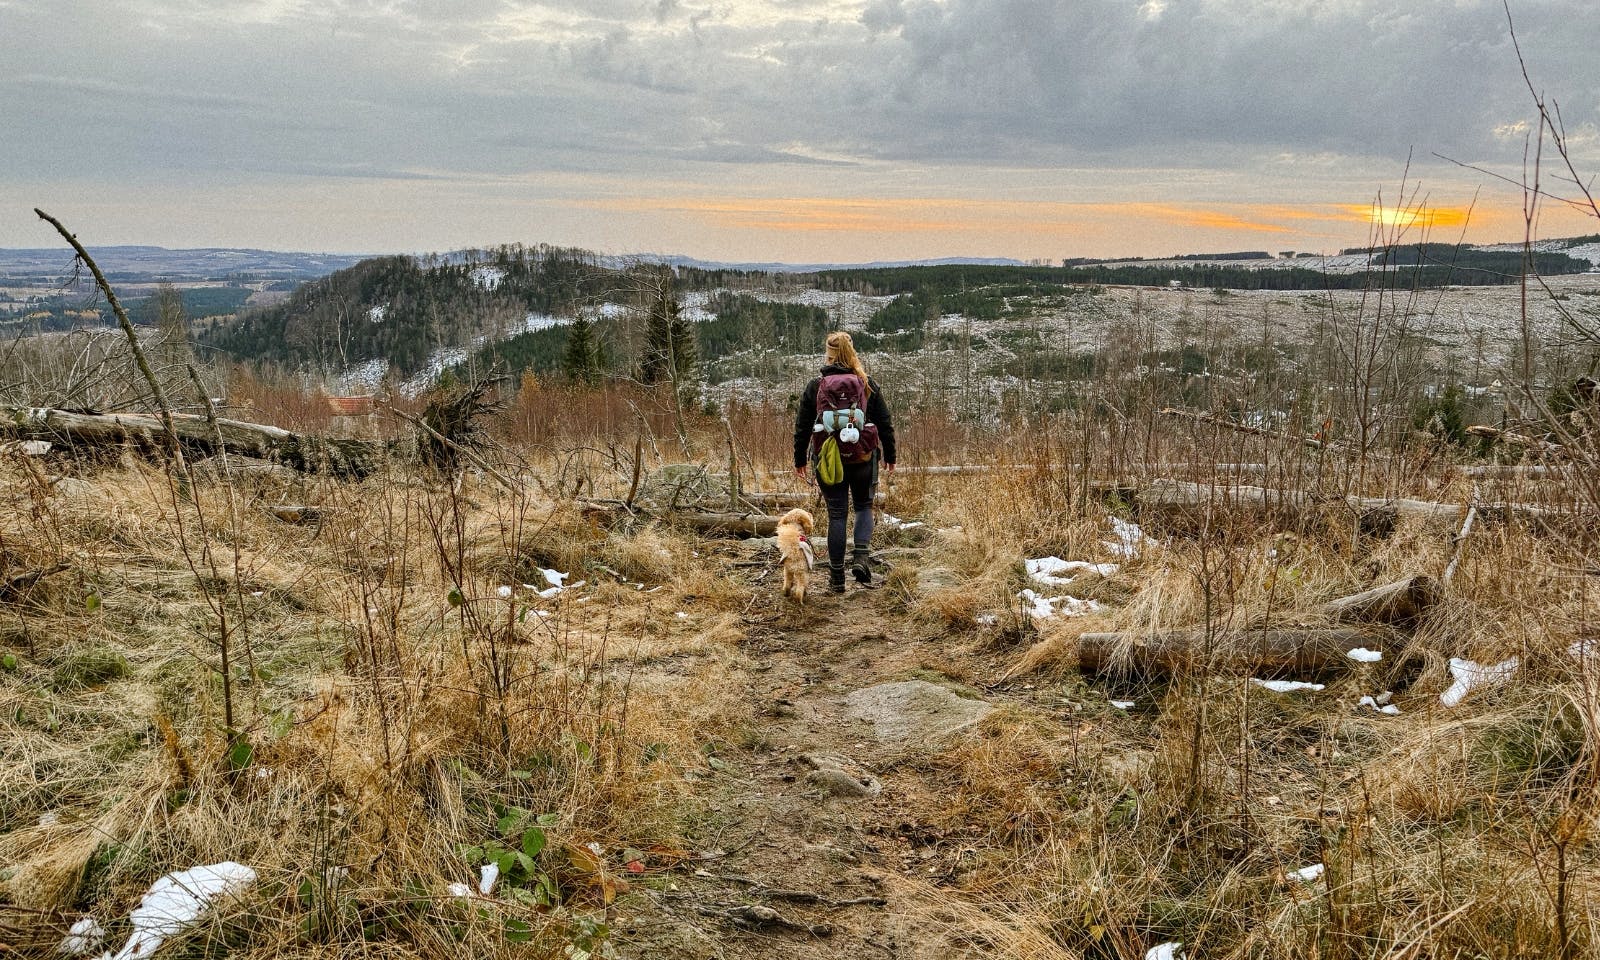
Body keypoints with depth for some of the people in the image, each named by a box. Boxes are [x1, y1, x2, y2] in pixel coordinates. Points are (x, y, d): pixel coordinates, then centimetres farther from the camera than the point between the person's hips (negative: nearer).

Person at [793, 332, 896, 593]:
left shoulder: (815, 385, -2)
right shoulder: (868, 384, 0)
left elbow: (802, 426, 1)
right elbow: (885, 423, 3)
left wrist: (799, 460, 11)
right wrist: (889, 455, 15)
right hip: (863, 457, 0)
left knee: (836, 514, 7)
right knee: (864, 506, 19)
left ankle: (837, 577, 10)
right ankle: (861, 556, -5)